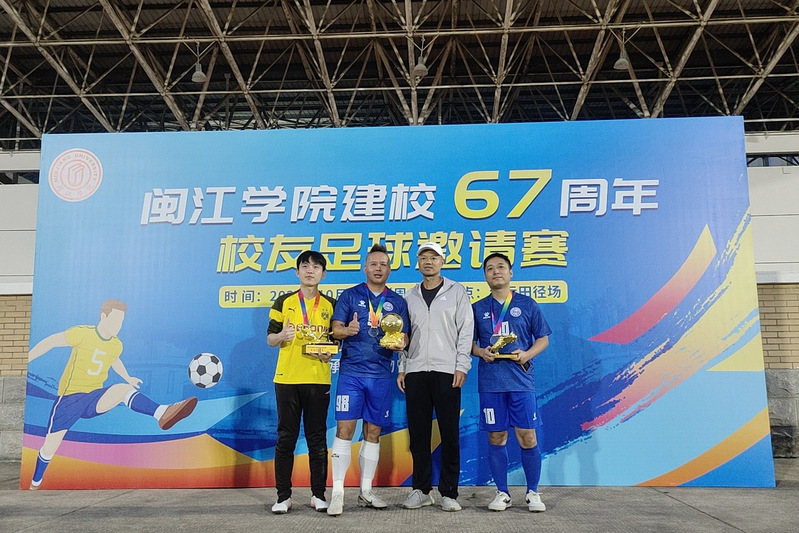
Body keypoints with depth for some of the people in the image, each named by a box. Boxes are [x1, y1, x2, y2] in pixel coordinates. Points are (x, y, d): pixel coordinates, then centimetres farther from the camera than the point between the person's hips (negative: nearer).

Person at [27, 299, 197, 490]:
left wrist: (128, 378, 15)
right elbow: (50, 342, -5)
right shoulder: (82, 333, -13)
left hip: (95, 399, 2)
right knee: (50, 446, 2)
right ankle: (35, 484, 33)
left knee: (122, 389, -29)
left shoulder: (117, 345, 3)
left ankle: (162, 414, -54)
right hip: (69, 397, -2)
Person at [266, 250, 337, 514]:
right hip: (287, 379, 0)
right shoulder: (284, 302, 6)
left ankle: (318, 495, 15)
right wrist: (282, 336, -16)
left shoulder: (330, 304, 8)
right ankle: (283, 496, 13)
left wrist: (330, 352, -9)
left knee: (317, 438, 5)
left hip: (319, 379, 1)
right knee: (286, 438, 4)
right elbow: (270, 338, 5)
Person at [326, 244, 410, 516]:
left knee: (373, 432, 9)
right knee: (345, 429, -7)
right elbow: (335, 329, -1)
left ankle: (366, 491, 20)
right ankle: (337, 492, 0)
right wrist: (347, 330, -23)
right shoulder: (350, 295, 3)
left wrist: (400, 343, -14)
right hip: (351, 372, -2)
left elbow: (405, 337, 9)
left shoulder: (397, 301, 10)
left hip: (381, 375, 3)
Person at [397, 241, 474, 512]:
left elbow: (466, 330, 0)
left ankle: (449, 492, 10)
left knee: (449, 434, 0)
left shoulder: (456, 291, 5)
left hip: (447, 372, -3)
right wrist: (401, 368, 7)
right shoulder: (411, 296, 14)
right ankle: (421, 490, 17)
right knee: (418, 433, 6)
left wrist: (461, 366, -8)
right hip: (415, 372, 3)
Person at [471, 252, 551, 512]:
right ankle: (502, 493, 18)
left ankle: (533, 493, 15)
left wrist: (528, 354, -10)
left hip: (521, 380, -1)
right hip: (490, 382, 1)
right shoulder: (478, 308, 10)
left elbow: (543, 338, 8)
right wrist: (480, 352, -9)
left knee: (527, 437, -1)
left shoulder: (527, 304, 6)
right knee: (496, 437, 6)